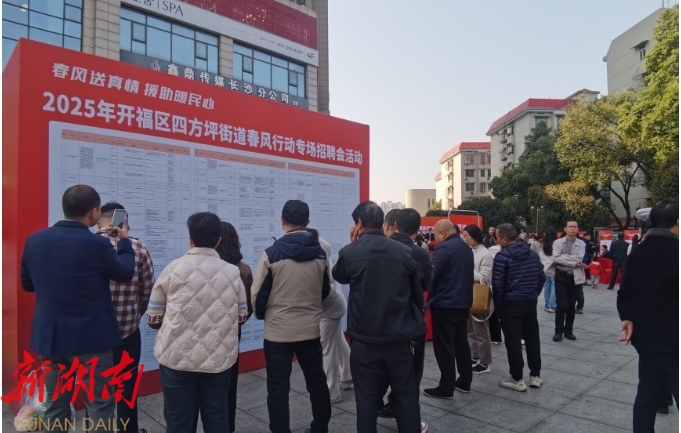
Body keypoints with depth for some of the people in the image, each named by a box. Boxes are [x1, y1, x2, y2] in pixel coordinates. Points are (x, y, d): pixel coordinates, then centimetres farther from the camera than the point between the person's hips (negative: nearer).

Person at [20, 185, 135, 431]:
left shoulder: (34, 241, 0)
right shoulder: (96, 245, -18)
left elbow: (27, 284, 14)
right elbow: (125, 273, -1)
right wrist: (123, 242, 13)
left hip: (50, 336, 6)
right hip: (91, 337, -6)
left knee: (55, 406, 18)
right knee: (100, 406, 7)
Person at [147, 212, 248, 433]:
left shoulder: (173, 269, -7)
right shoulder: (232, 272, -1)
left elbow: (153, 318, -2)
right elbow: (242, 315, 8)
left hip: (178, 358, -1)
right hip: (219, 359, 2)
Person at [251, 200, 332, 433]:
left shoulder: (272, 253, -13)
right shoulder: (320, 253, -1)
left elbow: (258, 294, -8)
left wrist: (261, 314, 13)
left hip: (278, 330, -4)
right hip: (311, 328, 4)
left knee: (278, 387, 8)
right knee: (317, 381, 18)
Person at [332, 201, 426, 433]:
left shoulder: (349, 252, -11)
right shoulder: (404, 252, -5)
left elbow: (339, 277, 12)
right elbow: (417, 293, 4)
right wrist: (414, 326, 17)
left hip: (364, 338, -2)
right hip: (399, 336, 2)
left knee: (366, 396, 11)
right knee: (405, 393, 16)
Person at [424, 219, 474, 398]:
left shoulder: (445, 247, -16)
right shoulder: (466, 248, 13)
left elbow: (430, 274, -19)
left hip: (445, 304, -9)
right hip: (463, 302, 9)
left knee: (444, 346, -2)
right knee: (461, 342, 16)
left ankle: (446, 388, 4)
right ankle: (464, 382, 24)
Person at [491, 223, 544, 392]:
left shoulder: (502, 256, -14)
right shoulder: (532, 253, 6)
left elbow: (497, 284, -15)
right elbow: (541, 277, 11)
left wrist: (498, 304, -3)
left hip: (511, 303, -6)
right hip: (531, 302, 7)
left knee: (513, 341, 2)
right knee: (533, 338, 14)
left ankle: (517, 379, 8)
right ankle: (535, 376, 23)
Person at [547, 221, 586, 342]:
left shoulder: (581, 244, 3)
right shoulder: (558, 242, 0)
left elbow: (579, 258, -14)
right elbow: (556, 258, -14)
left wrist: (564, 256, -15)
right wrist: (573, 263, -17)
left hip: (575, 277, 2)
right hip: (561, 276, -2)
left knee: (571, 306, 10)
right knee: (562, 305, -5)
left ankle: (568, 331, 22)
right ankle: (559, 331, 7)